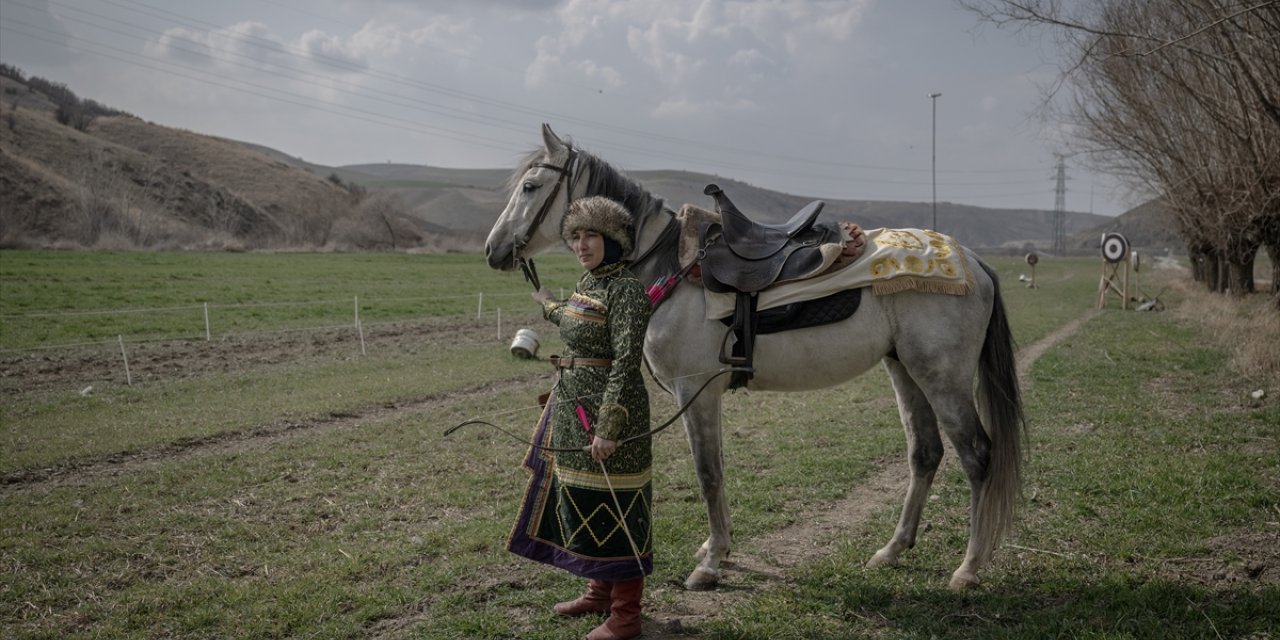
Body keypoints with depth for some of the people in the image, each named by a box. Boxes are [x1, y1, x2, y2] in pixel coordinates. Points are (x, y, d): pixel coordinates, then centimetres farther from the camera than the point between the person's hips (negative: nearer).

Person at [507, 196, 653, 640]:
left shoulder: (625, 290, -17)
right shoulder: (587, 283, 10)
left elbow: (625, 362, -23)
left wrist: (608, 428, -28)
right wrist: (549, 306, 51)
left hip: (606, 410, -10)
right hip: (572, 408, 10)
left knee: (611, 507, -1)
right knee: (581, 500, 19)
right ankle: (601, 591, 36)